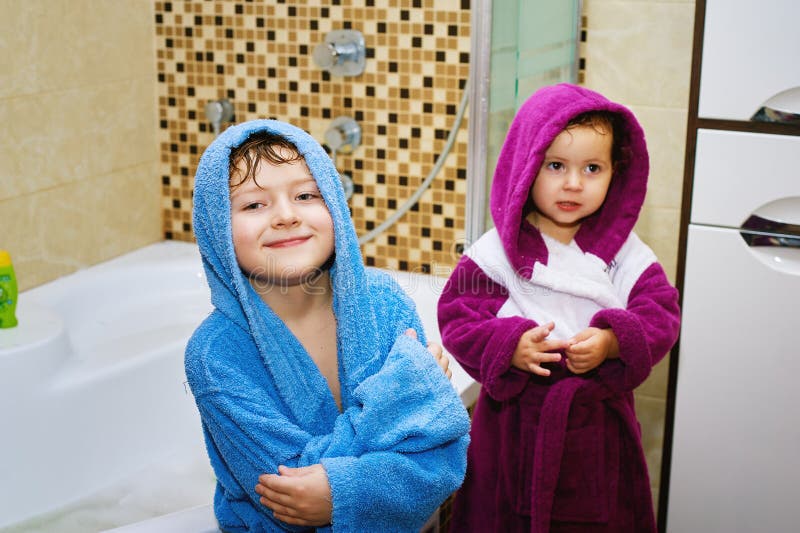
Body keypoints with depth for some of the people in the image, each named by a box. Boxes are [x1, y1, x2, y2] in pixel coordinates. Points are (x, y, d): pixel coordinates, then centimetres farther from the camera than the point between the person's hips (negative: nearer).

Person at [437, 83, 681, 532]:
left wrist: (614, 342, -22)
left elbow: (661, 315, -4)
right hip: (515, 423, -1)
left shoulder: (625, 252, -1)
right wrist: (507, 347, -23)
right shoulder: (497, 251, -6)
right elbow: (456, 316, -7)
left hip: (599, 419, 2)